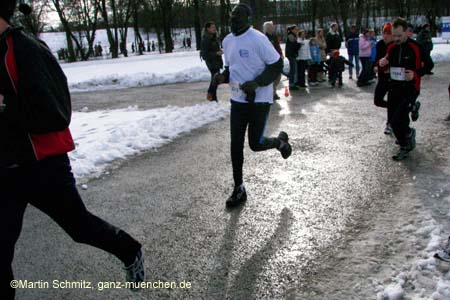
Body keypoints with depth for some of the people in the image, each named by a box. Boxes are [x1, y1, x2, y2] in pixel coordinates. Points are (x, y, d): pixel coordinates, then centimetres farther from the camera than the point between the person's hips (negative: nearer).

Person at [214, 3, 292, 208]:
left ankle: (280, 141, 34)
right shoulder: (227, 41, 7)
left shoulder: (258, 39, -15)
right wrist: (223, 77, -3)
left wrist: (256, 83, -25)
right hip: (237, 100, 6)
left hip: (259, 100, -6)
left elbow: (276, 66, -13)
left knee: (255, 144, -1)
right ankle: (239, 189, 15)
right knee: (236, 145, 3)